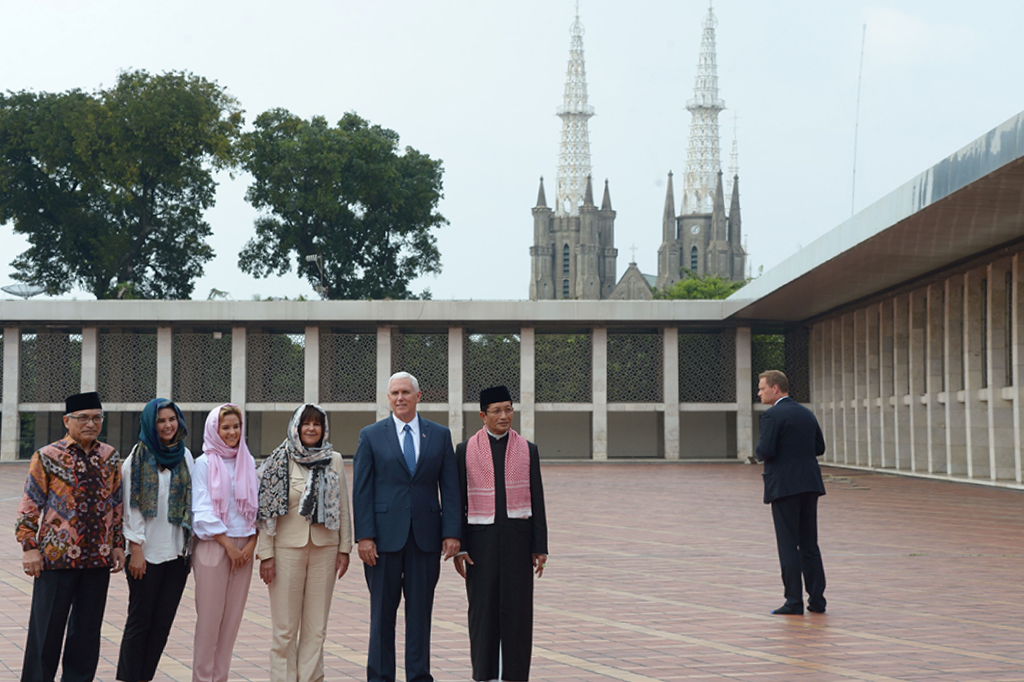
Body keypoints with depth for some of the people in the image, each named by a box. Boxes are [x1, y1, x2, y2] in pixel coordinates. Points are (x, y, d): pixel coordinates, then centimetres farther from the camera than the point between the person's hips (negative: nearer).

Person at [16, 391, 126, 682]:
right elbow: (30, 505, -3)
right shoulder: (47, 457, -3)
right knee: (47, 628, 1)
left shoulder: (110, 457, 10)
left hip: (99, 559, 4)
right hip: (56, 557, -4)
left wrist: (118, 544, 12)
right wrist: (30, 547, -8)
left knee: (88, 629, 9)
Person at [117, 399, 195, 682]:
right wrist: (136, 549, -12)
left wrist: (190, 544, 9)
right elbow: (132, 506, -7)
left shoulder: (184, 456, 11)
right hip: (147, 552, -5)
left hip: (177, 552, 5)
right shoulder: (139, 457, -4)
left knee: (162, 622, 5)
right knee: (140, 621, -1)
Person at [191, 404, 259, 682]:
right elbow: (202, 511, -8)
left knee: (232, 617, 5)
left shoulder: (248, 463, 11)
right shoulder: (204, 464, -2)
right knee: (209, 617, -4)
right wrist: (228, 545, -12)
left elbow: (256, 507, 11)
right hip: (213, 546, -4)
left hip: (243, 547, 4)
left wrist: (251, 543, -3)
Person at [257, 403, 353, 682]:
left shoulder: (333, 460, 5)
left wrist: (344, 548, 5)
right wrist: (265, 554, -6)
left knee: (316, 626, 5)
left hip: (324, 548, 2)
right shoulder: (280, 461, -2)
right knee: (284, 627, 0)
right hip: (287, 547, -2)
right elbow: (266, 511, -2)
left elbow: (343, 508, 9)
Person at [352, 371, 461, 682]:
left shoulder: (440, 435, 8)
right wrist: (364, 536, -9)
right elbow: (361, 490, 0)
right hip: (385, 536, -1)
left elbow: (449, 488, 6)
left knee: (421, 610, 4)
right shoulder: (371, 435, 4)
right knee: (382, 611, 4)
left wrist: (452, 532, -3)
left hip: (426, 536, 1)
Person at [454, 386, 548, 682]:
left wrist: (540, 547, -1)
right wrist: (457, 548, -4)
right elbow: (457, 502, 2)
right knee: (483, 609, 1)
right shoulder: (465, 450, 2)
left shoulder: (528, 450, 5)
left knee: (518, 609, 1)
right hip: (480, 539, -1)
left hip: (518, 538, 1)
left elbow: (537, 502, 4)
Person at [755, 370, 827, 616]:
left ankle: (794, 602, -3)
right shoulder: (807, 413, 13)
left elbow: (765, 452, -18)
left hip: (784, 486, -7)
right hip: (810, 484, 7)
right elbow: (820, 447, 15)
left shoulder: (772, 415, -11)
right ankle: (817, 599, 11)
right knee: (810, 544, 11)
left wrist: (760, 450, 3)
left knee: (788, 545, -3)